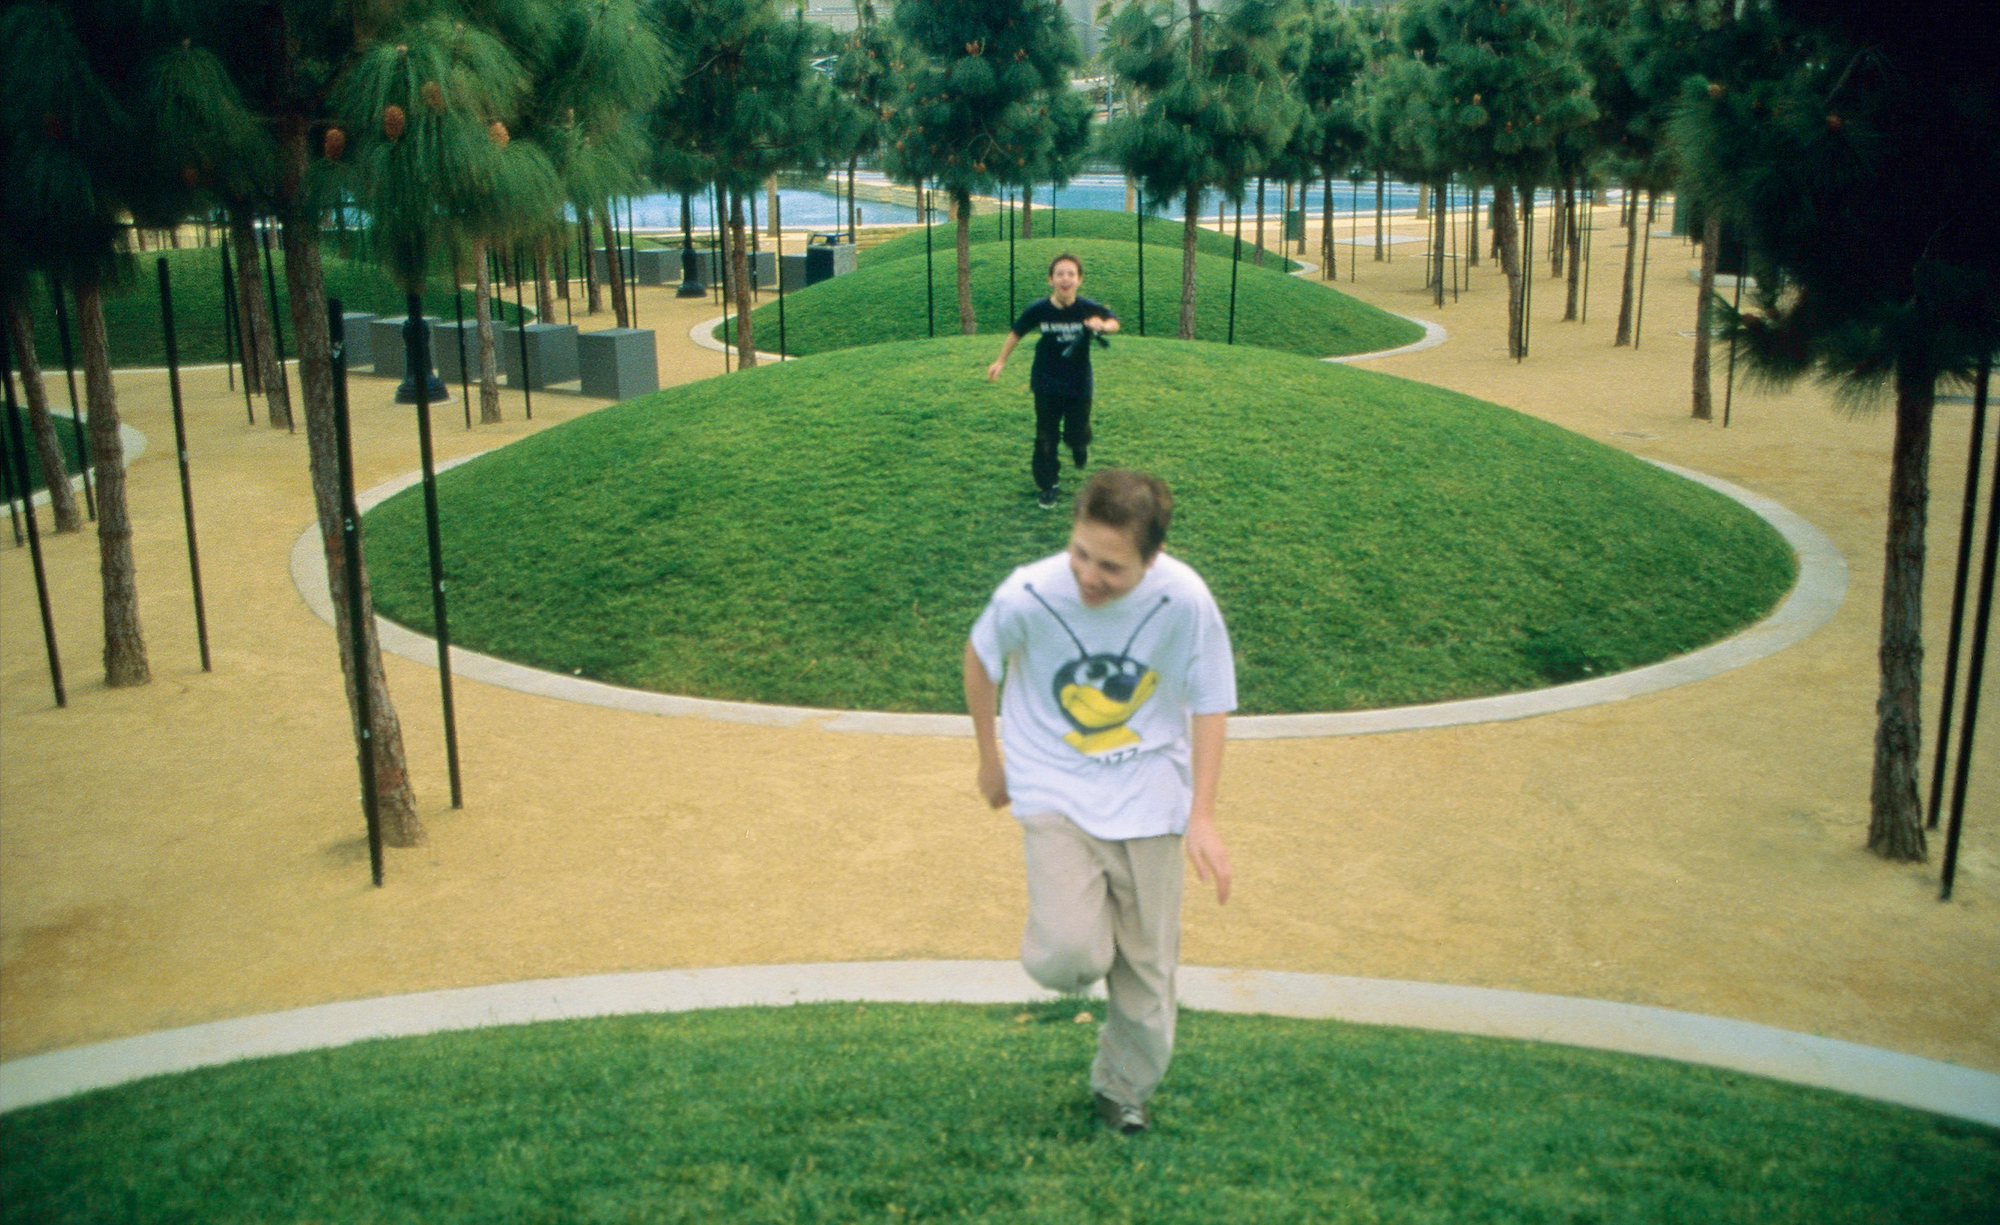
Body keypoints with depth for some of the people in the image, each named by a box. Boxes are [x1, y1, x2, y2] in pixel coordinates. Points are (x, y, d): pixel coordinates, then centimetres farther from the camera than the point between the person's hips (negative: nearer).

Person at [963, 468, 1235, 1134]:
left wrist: (1202, 817, -12)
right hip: (1056, 790, -1)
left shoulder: (1184, 600, -22)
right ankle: (1079, 924, 17)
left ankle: (1122, 1085, 37)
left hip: (1148, 797, 1)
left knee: (1147, 967, 10)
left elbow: (1209, 703, -7)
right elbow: (980, 656, 0)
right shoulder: (1028, 595, -23)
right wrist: (991, 759, 9)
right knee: (1067, 958, -20)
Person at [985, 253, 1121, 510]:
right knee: (1046, 439, 4)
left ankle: (1080, 447, 44)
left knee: (1076, 435, 6)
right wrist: (1001, 361, 4)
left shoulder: (1089, 309, -16)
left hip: (1079, 385, 0)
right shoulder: (1038, 309, -16)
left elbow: (1114, 321, 3)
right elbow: (1017, 332, 3)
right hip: (1046, 385, 0)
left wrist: (1103, 326, -20)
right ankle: (1048, 487, 23)